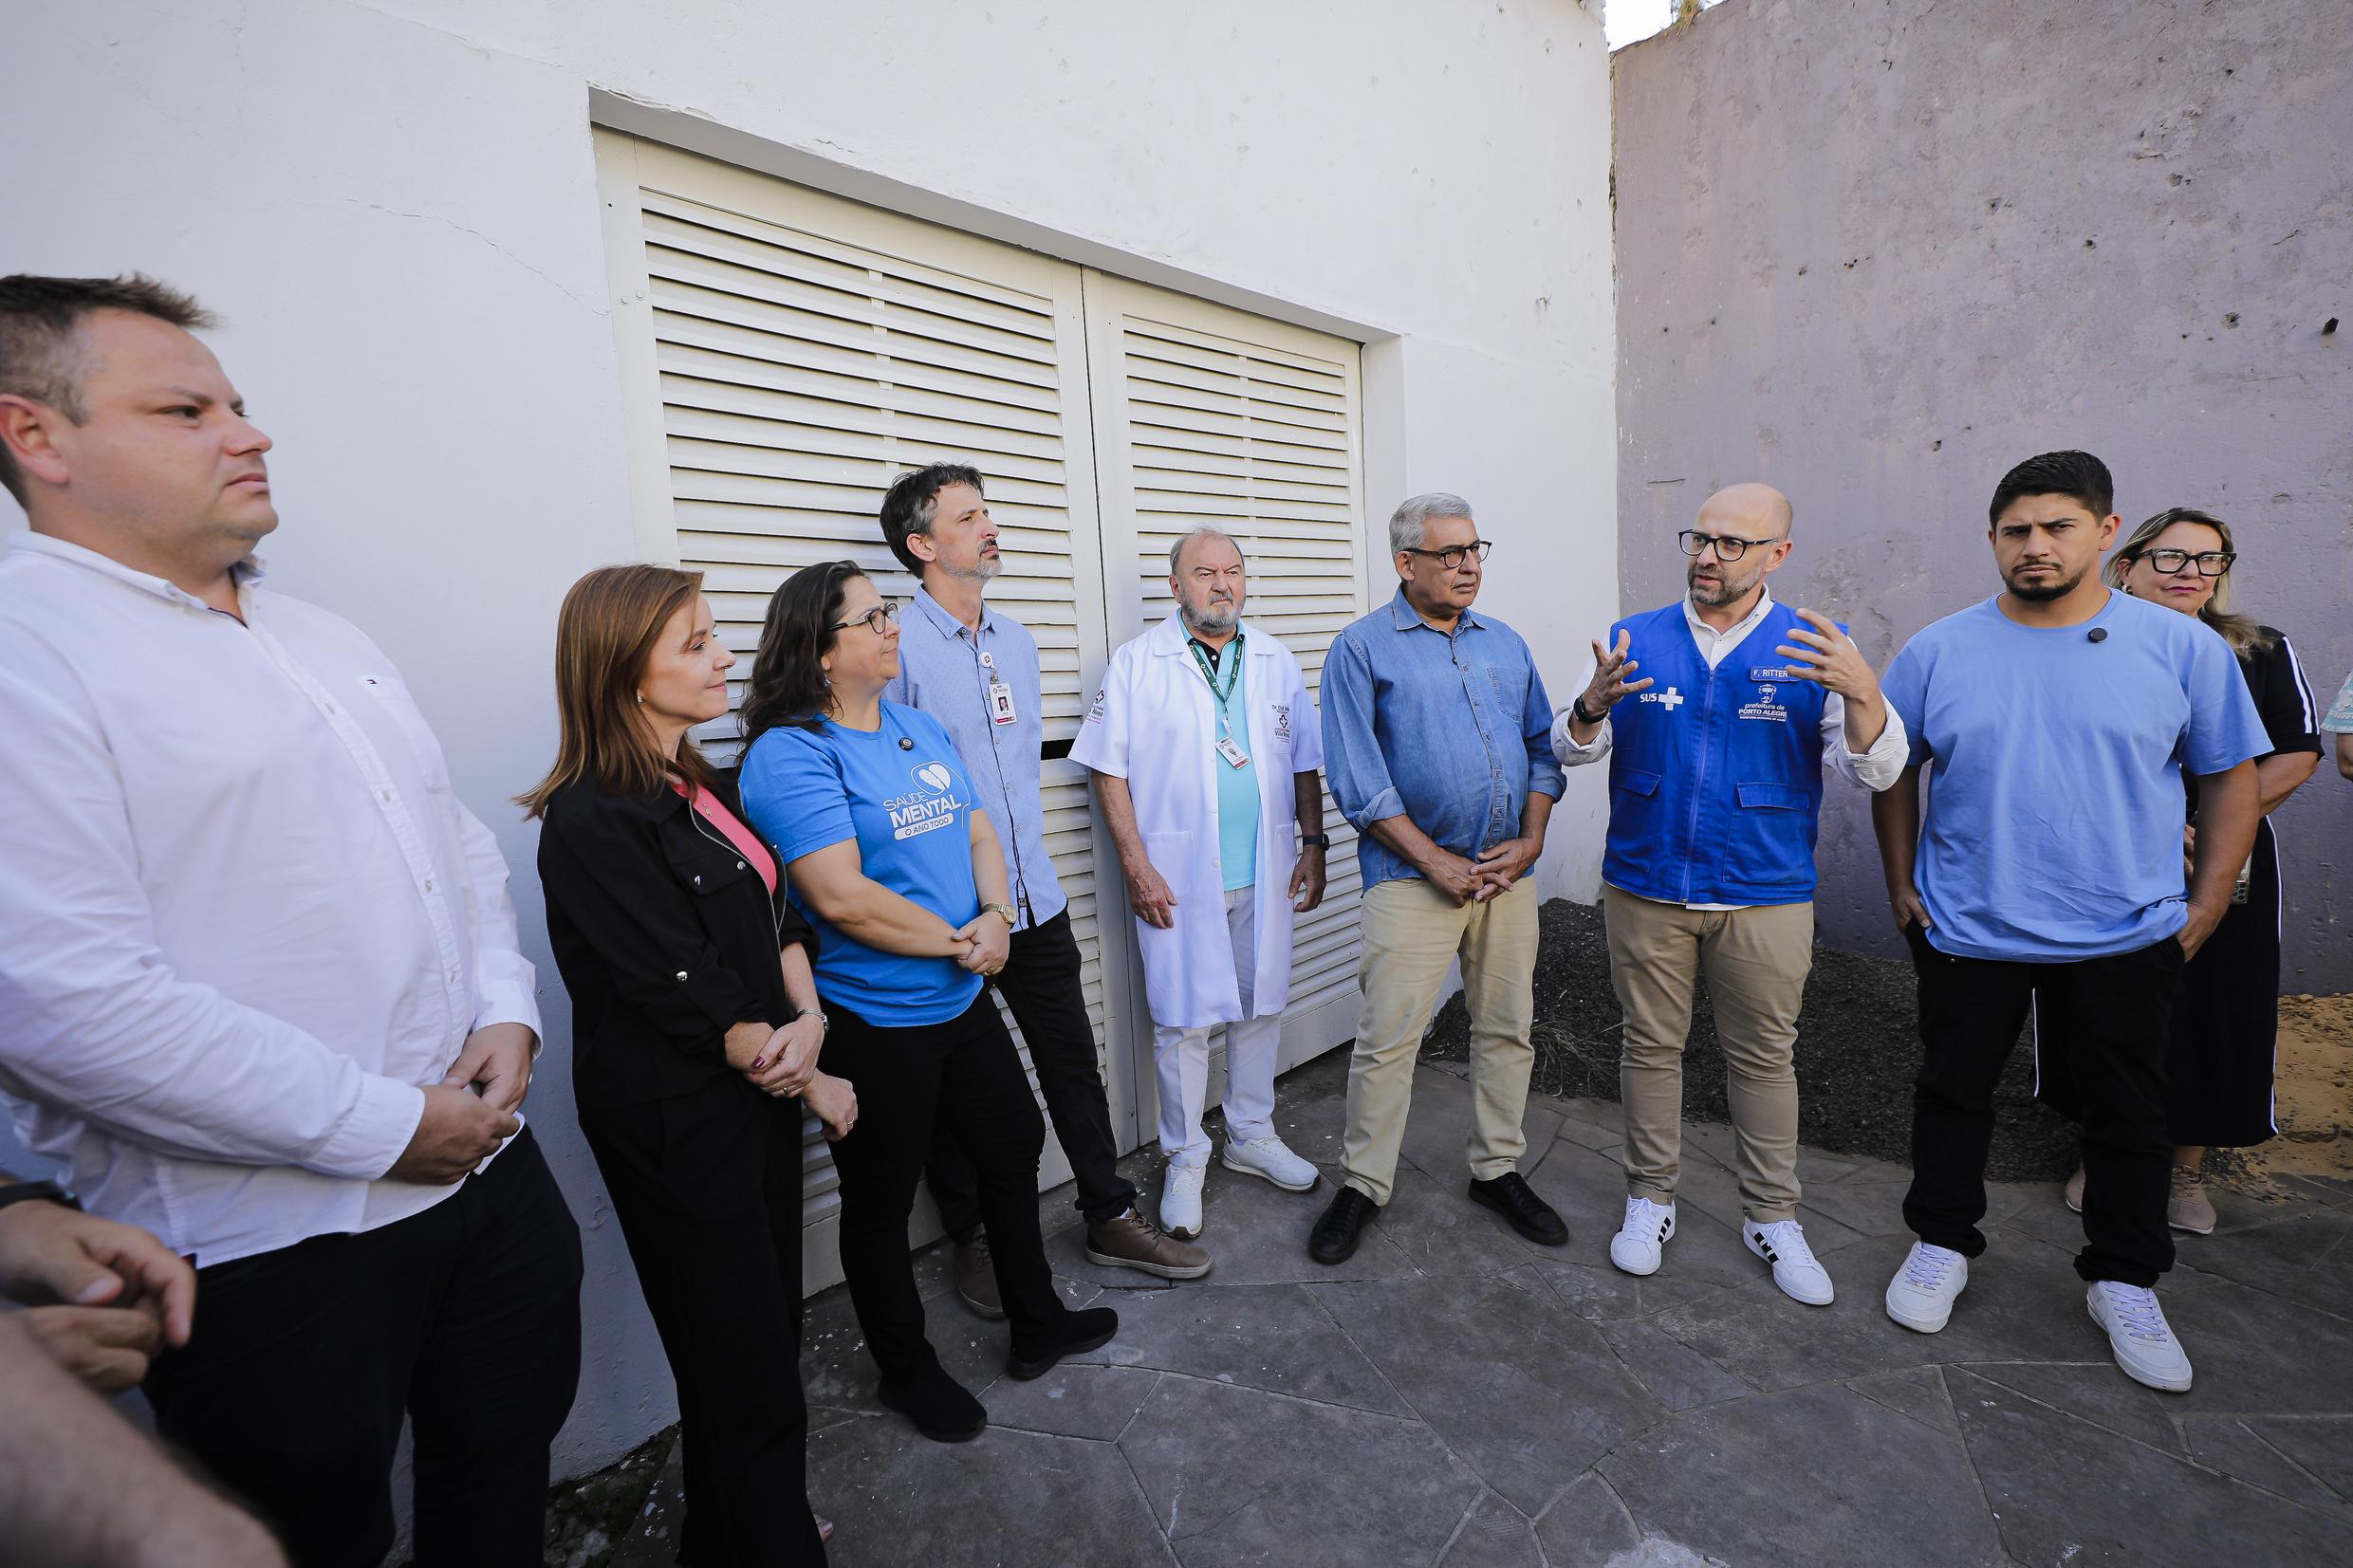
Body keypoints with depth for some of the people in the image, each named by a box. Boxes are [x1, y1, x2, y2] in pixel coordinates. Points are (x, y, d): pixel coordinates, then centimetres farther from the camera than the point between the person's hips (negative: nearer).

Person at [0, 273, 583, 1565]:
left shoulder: (330, 641, 13)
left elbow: (460, 845, 14)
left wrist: (506, 1013, -1)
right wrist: (387, 1125, -18)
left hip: (487, 1161, 7)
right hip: (271, 1244, -6)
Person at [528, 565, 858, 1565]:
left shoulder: (701, 788, 6)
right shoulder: (593, 823, -20)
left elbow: (775, 914, 6)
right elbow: (690, 997, -20)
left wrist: (807, 1019, -12)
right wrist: (807, 1084, -9)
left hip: (755, 1101, 8)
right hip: (679, 1127, -8)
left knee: (765, 1332, 22)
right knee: (747, 1370, 8)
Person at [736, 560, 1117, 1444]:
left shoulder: (921, 729, 7)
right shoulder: (790, 753, -17)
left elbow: (978, 832, 7)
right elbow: (843, 897, -26)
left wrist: (997, 917, -12)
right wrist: (959, 943, -17)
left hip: (962, 1002, 8)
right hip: (873, 1024, -8)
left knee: (1014, 1148, 20)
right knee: (882, 1205, 14)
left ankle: (1037, 1326, 44)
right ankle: (907, 1371, 39)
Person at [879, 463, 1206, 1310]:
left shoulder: (1017, 640, 10)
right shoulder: (896, 648, -12)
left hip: (1035, 899, 6)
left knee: (1073, 1061, 15)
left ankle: (1112, 1217, 34)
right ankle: (970, 1238, 35)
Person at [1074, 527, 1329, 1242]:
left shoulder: (1277, 661, 9)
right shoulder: (1139, 662, -3)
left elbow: (1304, 763, 13)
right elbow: (1109, 768, -6)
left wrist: (1314, 846, 7)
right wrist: (1135, 864, -12)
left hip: (1265, 873, 4)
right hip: (1178, 877, -4)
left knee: (1262, 1004, 15)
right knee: (1184, 1018, 4)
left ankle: (1252, 1135, 35)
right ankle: (1185, 1158, 23)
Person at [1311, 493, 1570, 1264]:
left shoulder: (1505, 644, 14)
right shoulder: (1362, 648, -4)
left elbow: (1542, 750, 14)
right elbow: (1357, 777, -11)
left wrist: (1530, 841, -1)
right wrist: (1437, 861, -13)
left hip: (1508, 871, 6)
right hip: (1414, 874, -5)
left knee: (1507, 1028, 13)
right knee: (1387, 1036, -1)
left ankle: (1498, 1170, 31)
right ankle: (1361, 1185, 16)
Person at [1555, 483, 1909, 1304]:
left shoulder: (1814, 649, -1)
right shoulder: (1636, 639, 0)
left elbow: (1876, 771, -7)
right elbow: (1571, 750, -2)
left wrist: (1861, 692, -26)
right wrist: (1593, 705, -24)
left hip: (1766, 897, 0)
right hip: (1646, 888, 1)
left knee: (1765, 1057, 13)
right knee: (1651, 1047, 12)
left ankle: (1772, 1217, 32)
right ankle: (1650, 1199, 29)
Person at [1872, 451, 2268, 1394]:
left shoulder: (2182, 648, -3)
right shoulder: (1937, 652, -3)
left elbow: (2230, 778, 3)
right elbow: (1894, 772, 5)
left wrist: (2205, 909, -2)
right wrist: (1901, 886, 2)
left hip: (2127, 938, 1)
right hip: (1966, 931, 0)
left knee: (2129, 1113, 15)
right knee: (1953, 1094, 13)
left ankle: (2124, 1282, 36)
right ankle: (1941, 1245, 33)